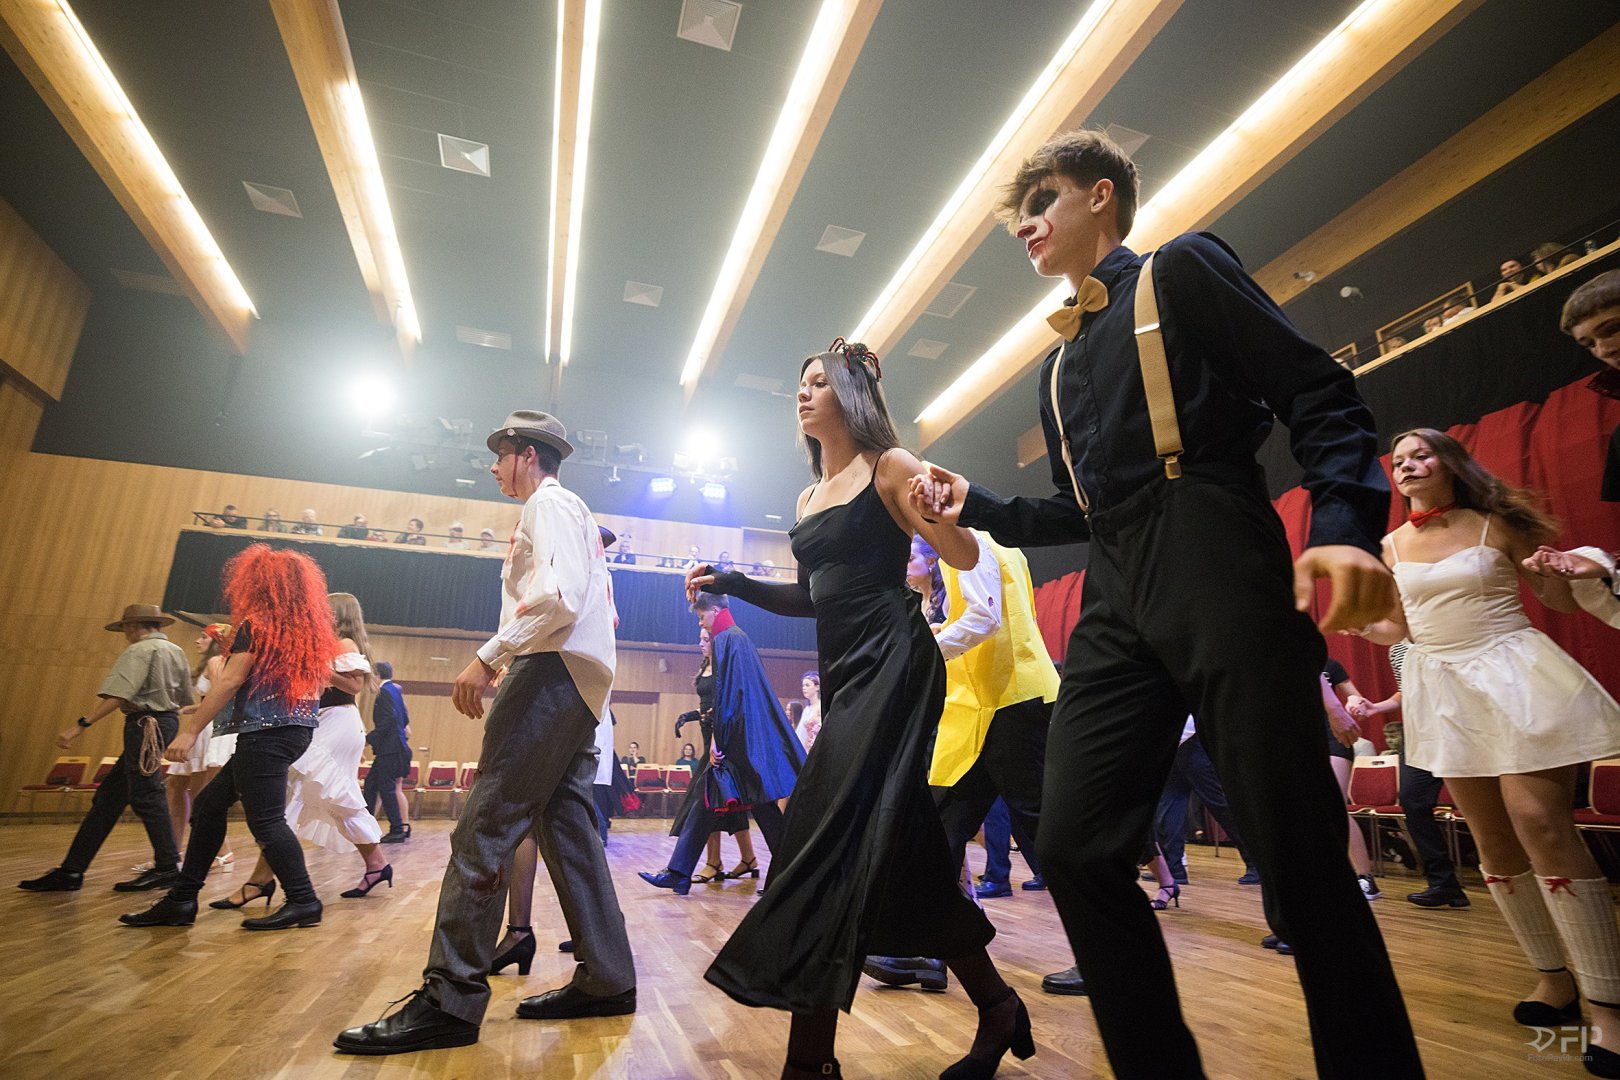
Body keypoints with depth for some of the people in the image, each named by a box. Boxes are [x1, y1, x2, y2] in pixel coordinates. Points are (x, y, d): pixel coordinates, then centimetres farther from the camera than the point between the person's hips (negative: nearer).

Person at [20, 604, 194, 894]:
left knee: (146, 797, -6)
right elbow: (185, 698, 19)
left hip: (145, 724, -10)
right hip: (166, 722, 10)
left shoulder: (140, 650, -9)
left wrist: (81, 724, -22)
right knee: (108, 797, 12)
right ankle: (71, 871, 15)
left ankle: (167, 868, -3)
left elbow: (118, 695, -21)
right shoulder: (176, 651, 17)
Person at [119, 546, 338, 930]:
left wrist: (189, 731, -9)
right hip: (295, 730, 9)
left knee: (265, 818, -4)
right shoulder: (308, 630, 13)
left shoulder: (257, 625, -9)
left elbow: (230, 681, -12)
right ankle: (181, 901, 23)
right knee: (209, 805, 17)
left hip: (265, 733, -9)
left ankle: (303, 902, 0)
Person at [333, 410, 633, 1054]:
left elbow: (559, 594, -20)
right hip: (580, 682, 10)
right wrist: (509, 661, 20)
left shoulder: (549, 503, -2)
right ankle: (605, 980, 12)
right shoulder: (572, 512, 28)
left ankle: (449, 999, -6)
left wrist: (489, 654, -19)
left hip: (554, 672, -10)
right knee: (564, 824, 8)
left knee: (485, 826, -10)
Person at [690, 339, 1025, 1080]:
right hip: (844, 675, 8)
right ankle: (995, 1007, 23)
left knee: (836, 839, -11)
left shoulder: (888, 466, -1)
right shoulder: (809, 498, 20)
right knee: (895, 848, 7)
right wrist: (732, 584, 16)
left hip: (891, 665, -8)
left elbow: (965, 556, -8)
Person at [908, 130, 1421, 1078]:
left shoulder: (1180, 269, 10)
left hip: (1218, 571, -6)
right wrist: (974, 505, 17)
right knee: (1075, 847, 0)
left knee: (1299, 852, -3)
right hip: (1117, 602, 7)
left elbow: (1320, 394, -1)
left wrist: (1345, 526, -18)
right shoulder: (1061, 365, 27)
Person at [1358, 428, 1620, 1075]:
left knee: (1540, 825, -13)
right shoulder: (1392, 547, 8)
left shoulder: (1497, 524, 0)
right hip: (1446, 690, 4)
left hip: (1514, 675, -4)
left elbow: (1561, 600, 2)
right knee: (1493, 840, 6)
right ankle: (1554, 980, 20)